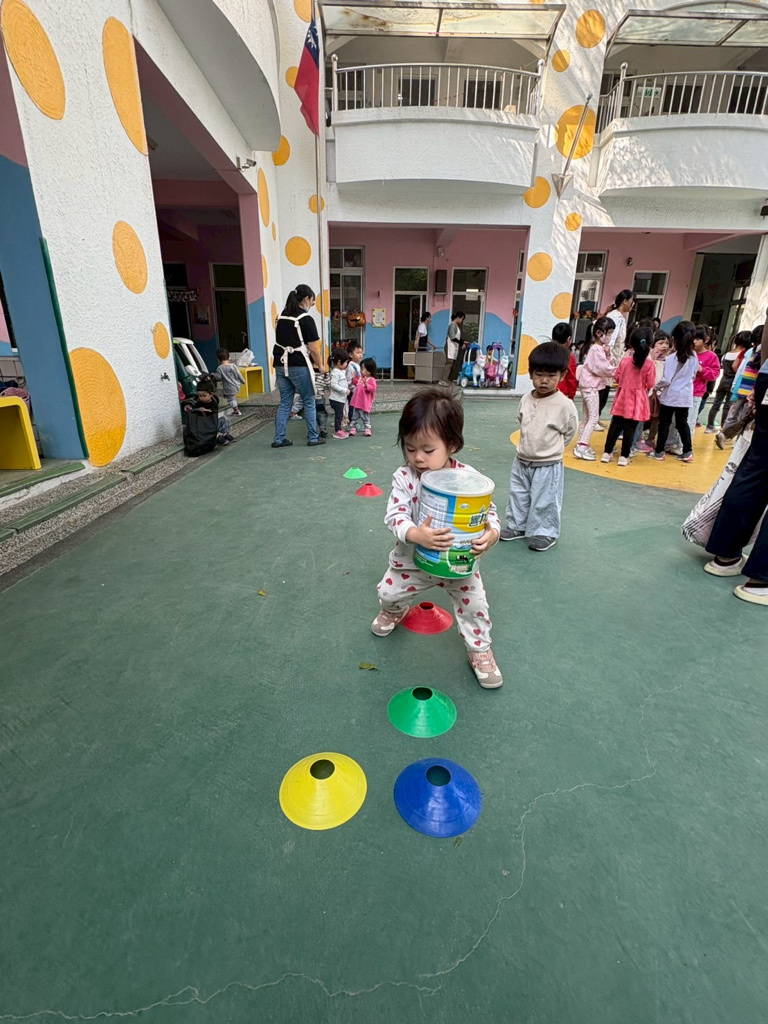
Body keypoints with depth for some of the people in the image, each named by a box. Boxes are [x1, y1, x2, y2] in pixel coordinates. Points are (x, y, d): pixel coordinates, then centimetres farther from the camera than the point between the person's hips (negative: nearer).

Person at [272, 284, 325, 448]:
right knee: (309, 403, 7)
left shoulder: (281, 316, 13)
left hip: (280, 365, 7)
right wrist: (320, 365, 5)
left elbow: (282, 341, 16)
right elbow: (314, 349, -10)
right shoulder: (306, 318, -8)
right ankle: (313, 438, 12)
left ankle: (279, 439, 12)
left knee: (284, 403, 12)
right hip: (298, 366, -7)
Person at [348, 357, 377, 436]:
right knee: (354, 417, 11)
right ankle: (352, 429, 18)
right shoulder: (360, 378, 10)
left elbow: (373, 388, -23)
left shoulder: (371, 380, -12)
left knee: (365, 418, 6)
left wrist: (366, 385, -35)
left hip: (365, 404, -7)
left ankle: (367, 430, 16)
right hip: (356, 402, 7)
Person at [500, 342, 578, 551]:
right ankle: (517, 525, 35)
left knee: (545, 502, 7)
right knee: (518, 496, 18)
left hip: (548, 466, -5)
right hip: (521, 461, 6)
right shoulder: (526, 399, -2)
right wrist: (528, 446, 11)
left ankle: (545, 532, 23)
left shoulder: (564, 404, -16)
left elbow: (570, 431, -3)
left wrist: (551, 449, 5)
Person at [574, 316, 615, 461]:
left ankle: (581, 445, 19)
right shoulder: (597, 349, -16)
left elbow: (608, 365, 12)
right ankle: (581, 447, -9)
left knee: (587, 417, 13)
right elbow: (606, 369, -17)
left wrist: (608, 355, -4)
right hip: (591, 386, -10)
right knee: (593, 418, -9)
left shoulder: (599, 348, 15)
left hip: (589, 386, 10)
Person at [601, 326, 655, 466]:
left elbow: (616, 378, 5)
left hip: (622, 399, 2)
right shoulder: (649, 364, -11)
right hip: (637, 401, -2)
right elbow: (650, 384, -7)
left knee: (615, 426, 10)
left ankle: (607, 452, 12)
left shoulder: (625, 360, -5)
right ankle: (624, 456, 7)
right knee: (630, 429, 3)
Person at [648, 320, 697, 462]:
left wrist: (656, 388, 1)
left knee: (664, 423, 4)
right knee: (683, 423, 14)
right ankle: (687, 452, 16)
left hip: (670, 396, -5)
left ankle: (659, 452, 9)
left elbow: (666, 380, -16)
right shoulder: (694, 357, 3)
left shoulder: (671, 358, -15)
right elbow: (693, 375, 15)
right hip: (685, 396, 5)